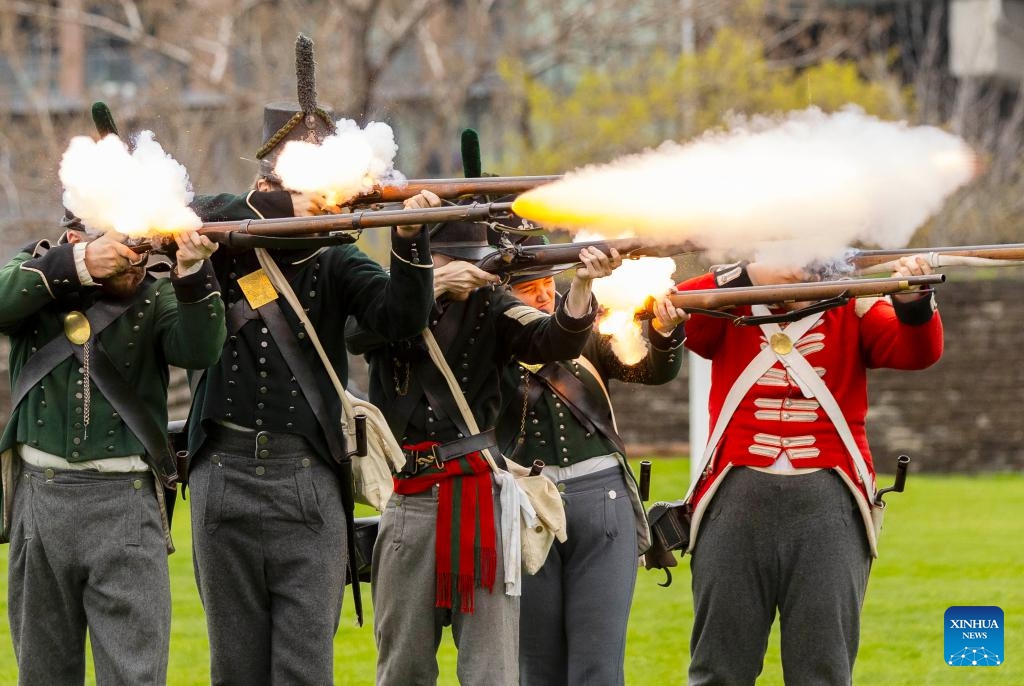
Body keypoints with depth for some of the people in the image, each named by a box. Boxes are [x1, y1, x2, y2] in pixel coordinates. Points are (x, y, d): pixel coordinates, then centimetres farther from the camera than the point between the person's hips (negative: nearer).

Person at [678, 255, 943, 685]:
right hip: (737, 499, 0)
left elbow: (917, 352, -5)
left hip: (828, 503, 0)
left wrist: (914, 303, -27)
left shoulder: (852, 310, 10)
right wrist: (746, 277, -20)